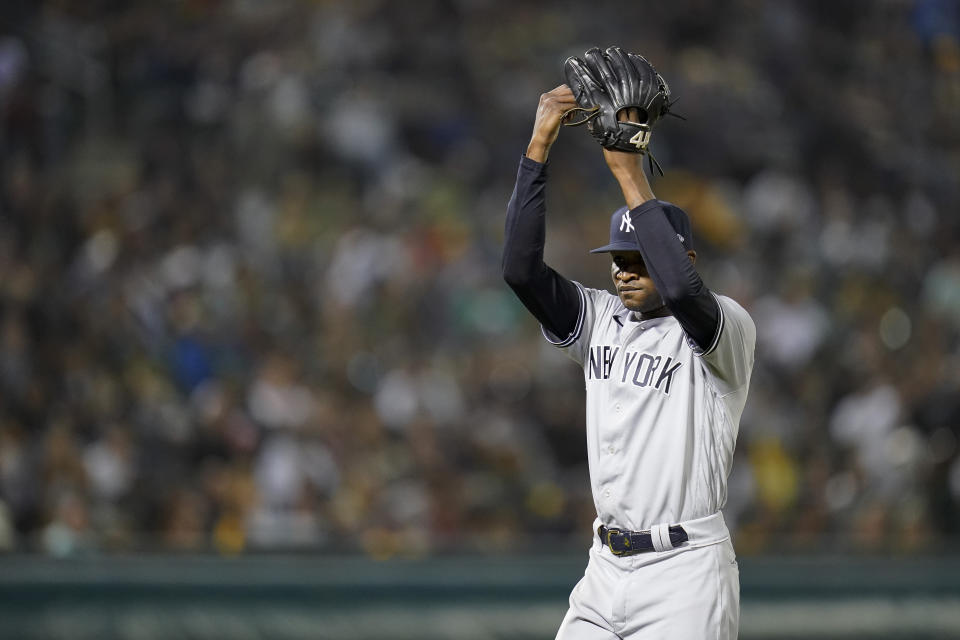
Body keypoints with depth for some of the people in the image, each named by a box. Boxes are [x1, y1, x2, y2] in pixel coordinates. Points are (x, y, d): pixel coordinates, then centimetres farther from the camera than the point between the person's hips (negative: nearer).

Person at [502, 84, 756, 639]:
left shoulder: (730, 328, -6)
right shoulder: (601, 320, 11)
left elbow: (681, 287, -29)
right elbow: (522, 269, -2)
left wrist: (630, 173, -26)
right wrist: (539, 146, -9)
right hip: (606, 568, 6)